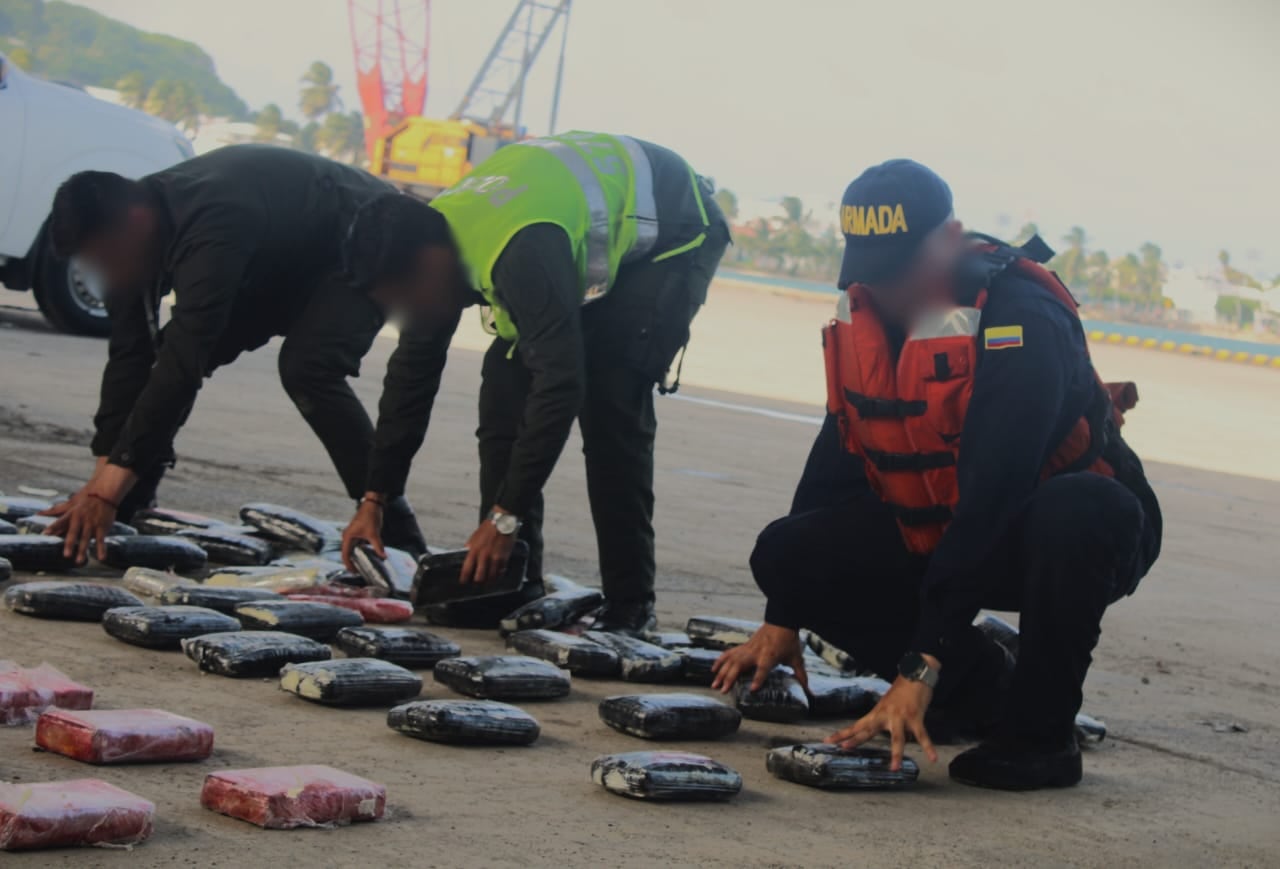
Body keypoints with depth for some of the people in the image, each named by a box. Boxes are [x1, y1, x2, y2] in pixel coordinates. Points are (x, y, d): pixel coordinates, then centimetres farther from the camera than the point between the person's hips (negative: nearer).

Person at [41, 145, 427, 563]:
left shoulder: (208, 223, -41)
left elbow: (183, 361, -47)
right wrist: (102, 479, -19)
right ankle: (127, 511, 13)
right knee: (176, 354, 0)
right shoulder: (132, 222, -15)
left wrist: (110, 487, -49)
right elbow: (128, 358, -12)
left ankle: (397, 542, -27)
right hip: (284, 262, 9)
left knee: (306, 369, -30)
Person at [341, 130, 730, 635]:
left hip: (672, 233, -8)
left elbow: (561, 385, -41)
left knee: (609, 405, -20)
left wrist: (507, 517, -37)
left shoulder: (522, 252, -40)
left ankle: (630, 606, -12)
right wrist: (375, 499, -1)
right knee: (506, 384, -4)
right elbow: (413, 372, 0)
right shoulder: (431, 239, -12)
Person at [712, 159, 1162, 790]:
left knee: (1075, 510, -41)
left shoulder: (1022, 327, -29)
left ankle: (1038, 732, -19)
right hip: (934, 536, 7)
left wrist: (921, 666, -39)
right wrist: (783, 619, 1)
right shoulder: (864, 314, -5)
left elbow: (988, 504, -35)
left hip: (1075, 529, -6)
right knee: (786, 550, -14)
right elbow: (834, 464, 3)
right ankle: (980, 686, 2)